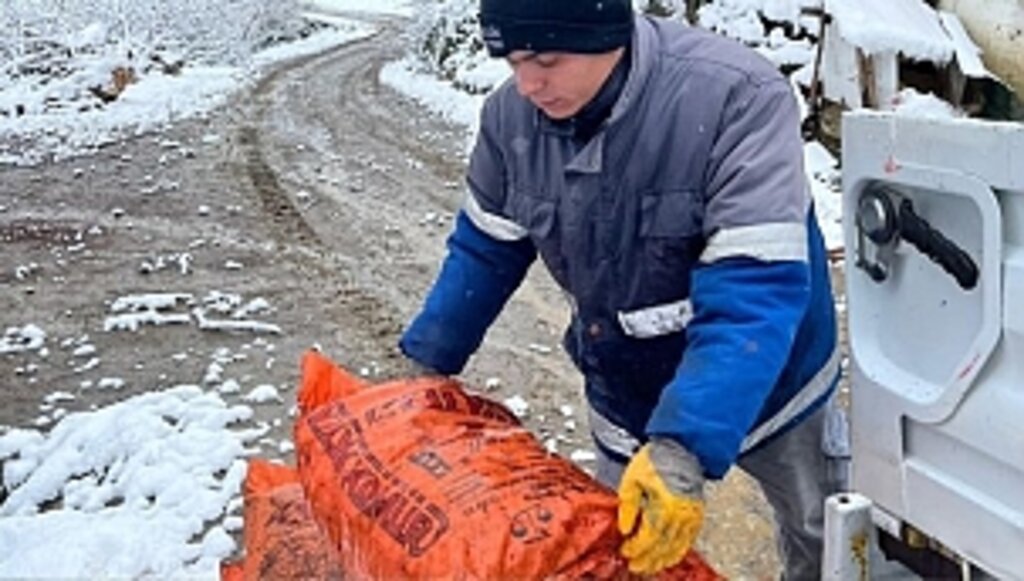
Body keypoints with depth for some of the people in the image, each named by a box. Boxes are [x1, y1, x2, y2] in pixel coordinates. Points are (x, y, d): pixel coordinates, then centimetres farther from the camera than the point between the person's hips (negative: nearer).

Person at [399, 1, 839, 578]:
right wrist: (423, 364, 3)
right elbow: (484, 251, 1)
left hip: (765, 386, -3)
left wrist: (683, 447, -46)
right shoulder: (513, 113, -15)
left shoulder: (738, 99, -33)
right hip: (625, 394, 3)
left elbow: (755, 295, -38)